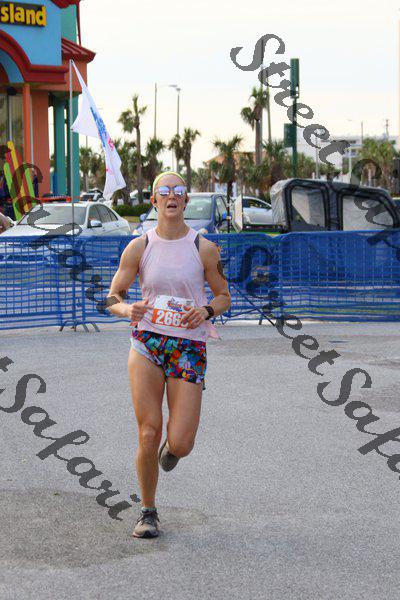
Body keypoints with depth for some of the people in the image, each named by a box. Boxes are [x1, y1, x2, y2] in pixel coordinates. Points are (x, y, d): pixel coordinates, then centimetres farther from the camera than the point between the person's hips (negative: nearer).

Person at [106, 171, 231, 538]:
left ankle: (173, 445, 33)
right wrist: (127, 309, -16)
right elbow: (112, 297, 8)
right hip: (146, 343, 1)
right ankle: (148, 511, 12)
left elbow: (224, 297, 11)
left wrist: (205, 310, -12)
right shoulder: (139, 247, 4)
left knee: (180, 445, -8)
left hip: (189, 347, -1)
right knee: (149, 432, -7)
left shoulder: (204, 248, 1)